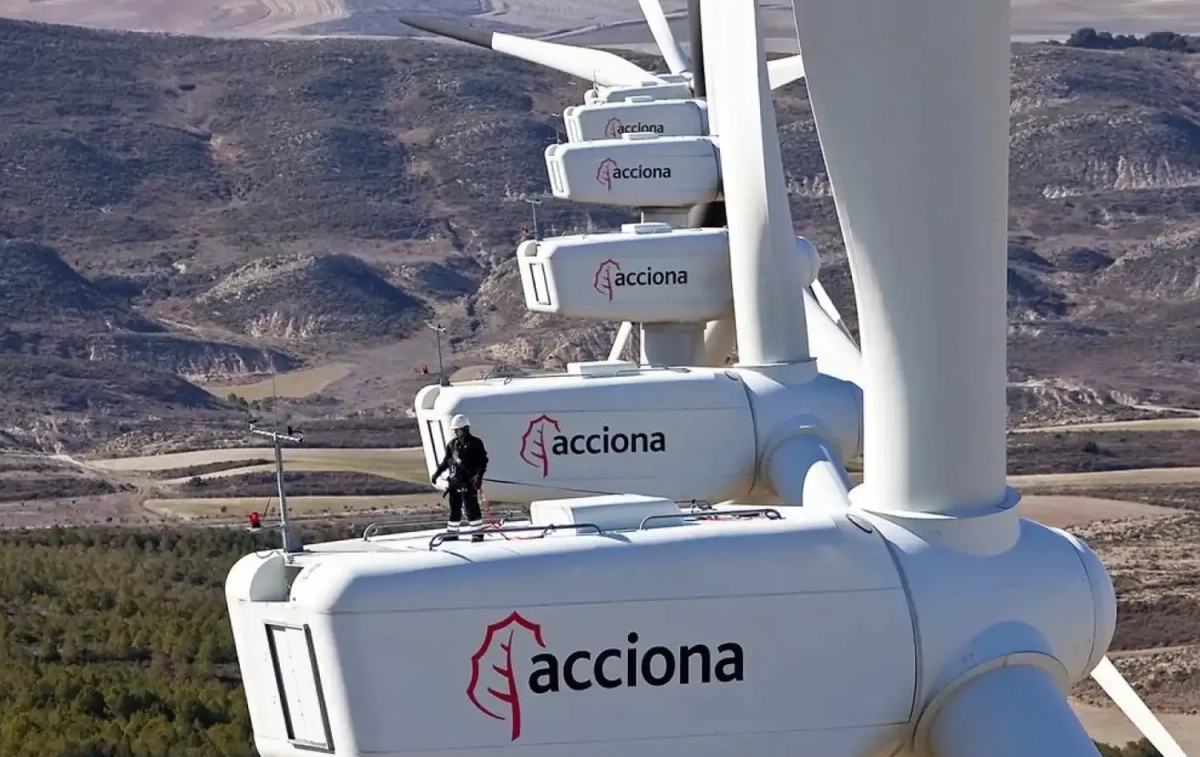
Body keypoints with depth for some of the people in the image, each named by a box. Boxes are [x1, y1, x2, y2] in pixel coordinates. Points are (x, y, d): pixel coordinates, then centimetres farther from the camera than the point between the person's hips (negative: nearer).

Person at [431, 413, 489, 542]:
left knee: (471, 507, -8)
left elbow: (483, 461, -9)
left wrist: (479, 475, -20)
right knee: (454, 508, 11)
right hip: (454, 482, 6)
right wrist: (437, 473, 15)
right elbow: (446, 461, 20)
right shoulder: (452, 444, 12)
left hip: (469, 482, -6)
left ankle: (477, 533, -1)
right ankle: (452, 533, 18)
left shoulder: (475, 443, -6)